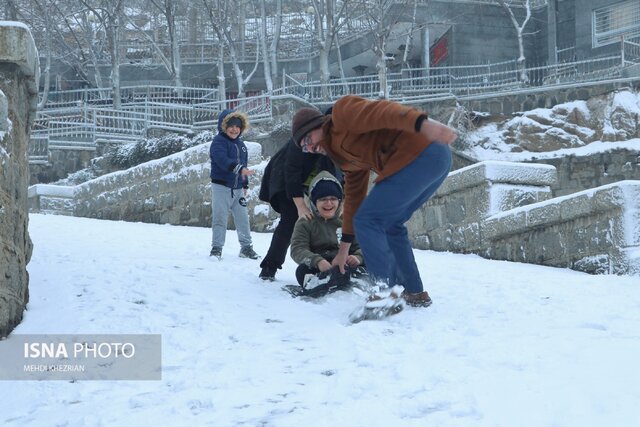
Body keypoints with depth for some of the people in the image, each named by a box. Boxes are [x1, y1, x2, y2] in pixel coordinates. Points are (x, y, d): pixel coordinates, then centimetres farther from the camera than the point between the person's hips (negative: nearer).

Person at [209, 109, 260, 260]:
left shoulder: (241, 144, 13)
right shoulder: (218, 141, -11)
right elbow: (222, 160, -29)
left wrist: (245, 185, 20)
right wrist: (239, 169, -42)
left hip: (238, 188, 6)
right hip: (221, 186, -6)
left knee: (243, 217, 8)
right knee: (219, 218, -6)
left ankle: (246, 247, 16)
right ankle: (217, 247, 1)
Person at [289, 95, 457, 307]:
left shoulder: (342, 111, 2)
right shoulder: (347, 156, 28)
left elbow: (383, 111, -16)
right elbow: (354, 197, 33)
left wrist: (422, 124, -34)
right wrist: (344, 249, 37)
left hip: (420, 153, -10)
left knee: (367, 221, -5)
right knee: (390, 225, 23)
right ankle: (414, 292, 24)